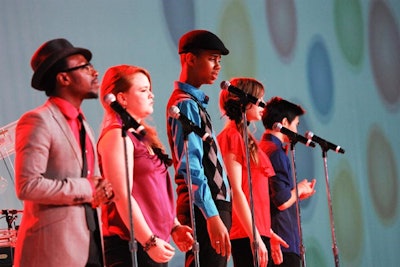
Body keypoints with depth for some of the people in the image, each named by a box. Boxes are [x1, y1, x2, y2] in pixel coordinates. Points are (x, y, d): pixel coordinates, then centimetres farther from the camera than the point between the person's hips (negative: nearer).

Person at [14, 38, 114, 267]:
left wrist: (101, 189, 4)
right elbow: (27, 185, -18)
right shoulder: (38, 120, -9)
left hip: (90, 247, 9)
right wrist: (86, 190, -13)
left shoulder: (82, 124, 20)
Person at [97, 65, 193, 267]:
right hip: (132, 245, -9)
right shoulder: (117, 136, -10)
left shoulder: (143, 135, 18)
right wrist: (149, 241, -20)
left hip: (155, 244, 9)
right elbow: (122, 196, -17)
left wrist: (174, 227, 12)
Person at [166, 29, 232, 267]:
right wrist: (212, 216, -25)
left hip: (215, 204, 10)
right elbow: (191, 167, -20)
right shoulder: (185, 104, -11)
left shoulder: (196, 102, 19)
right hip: (204, 208, -10)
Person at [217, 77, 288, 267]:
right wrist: (255, 237, -20)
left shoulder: (245, 137, 19)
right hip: (246, 235, -9)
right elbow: (236, 191, -16)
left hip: (258, 231, 9)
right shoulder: (232, 136, -8)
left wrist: (268, 233, 21)